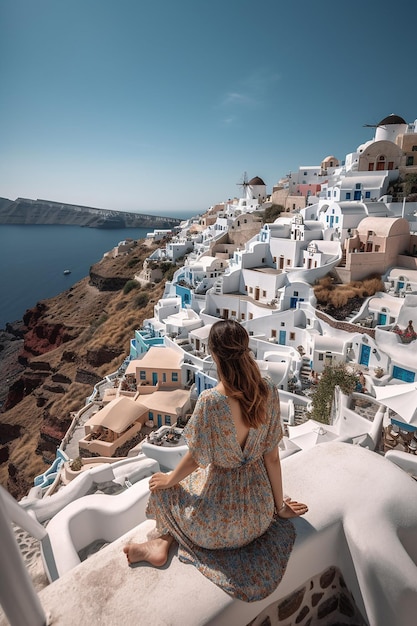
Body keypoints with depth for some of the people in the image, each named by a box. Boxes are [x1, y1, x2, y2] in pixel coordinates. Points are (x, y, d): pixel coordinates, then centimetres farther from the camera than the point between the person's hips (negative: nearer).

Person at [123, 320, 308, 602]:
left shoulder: (210, 400, -29)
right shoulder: (269, 391, -15)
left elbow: (195, 460, -15)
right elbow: (272, 455, -5)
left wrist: (169, 479, 6)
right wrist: (280, 505, 10)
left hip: (222, 521, -4)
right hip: (260, 515, 4)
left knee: (164, 488, 26)